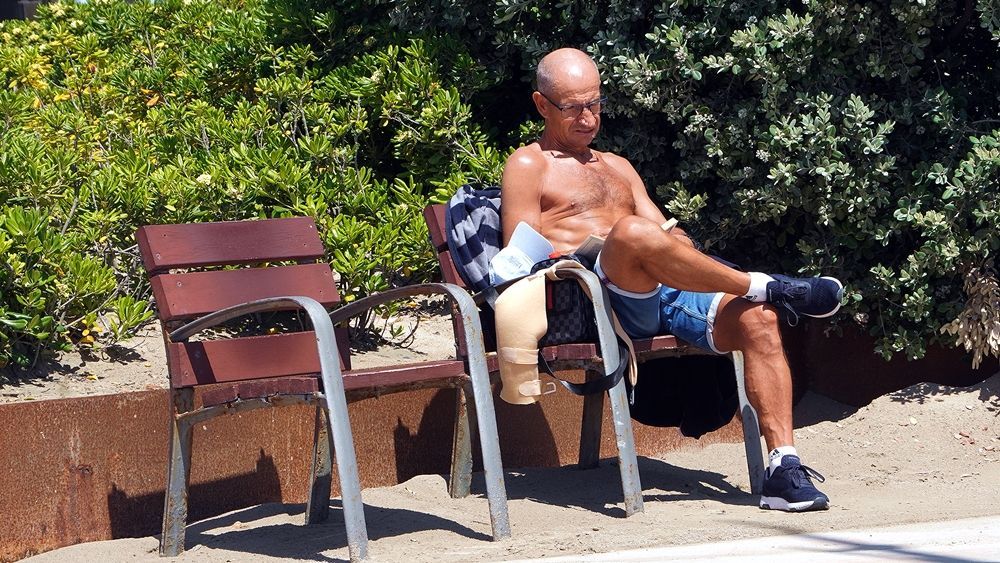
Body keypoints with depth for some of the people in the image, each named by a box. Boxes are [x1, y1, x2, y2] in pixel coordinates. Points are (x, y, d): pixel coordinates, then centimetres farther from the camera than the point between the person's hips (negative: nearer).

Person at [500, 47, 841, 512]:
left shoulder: (616, 167, 33)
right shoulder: (528, 166, 13)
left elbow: (664, 238, 24)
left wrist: (678, 247, 0)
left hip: (661, 298, 6)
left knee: (756, 317, -21)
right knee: (632, 231, -38)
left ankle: (784, 467, -28)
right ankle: (768, 286, -23)